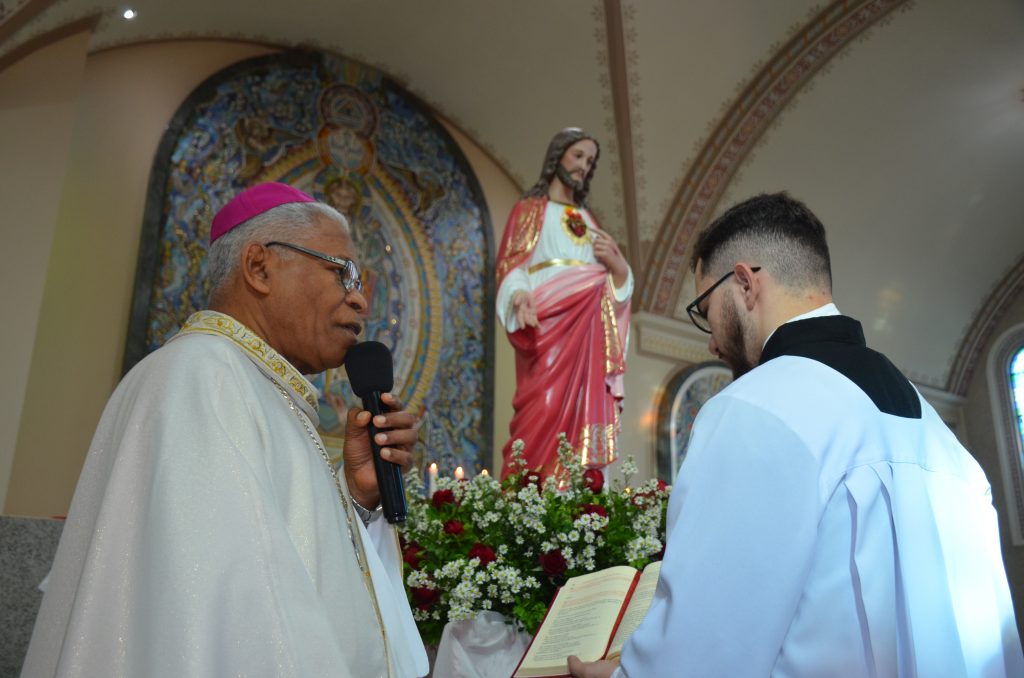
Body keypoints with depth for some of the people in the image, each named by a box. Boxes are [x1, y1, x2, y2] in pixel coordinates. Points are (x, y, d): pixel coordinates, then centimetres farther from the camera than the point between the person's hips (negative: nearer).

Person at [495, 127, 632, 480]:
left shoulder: (587, 219, 25)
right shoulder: (530, 209, 12)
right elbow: (510, 266, -1)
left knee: (584, 411, -4)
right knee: (547, 410, -16)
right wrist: (520, 297, -22)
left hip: (590, 331, 5)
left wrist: (616, 262, -2)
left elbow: (618, 280, 21)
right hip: (551, 324, -5)